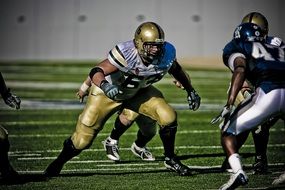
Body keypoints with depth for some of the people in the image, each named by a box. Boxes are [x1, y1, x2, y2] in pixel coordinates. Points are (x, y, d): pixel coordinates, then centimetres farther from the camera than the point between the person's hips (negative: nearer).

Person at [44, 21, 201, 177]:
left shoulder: (166, 54, -23)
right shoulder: (126, 54, -39)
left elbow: (176, 70, 2)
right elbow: (96, 72, -41)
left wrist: (191, 91, 10)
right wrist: (105, 86, -61)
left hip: (138, 92, 4)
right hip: (109, 92, -4)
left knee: (168, 118, -16)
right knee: (82, 140, -3)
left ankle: (170, 160, 9)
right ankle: (58, 163, 27)